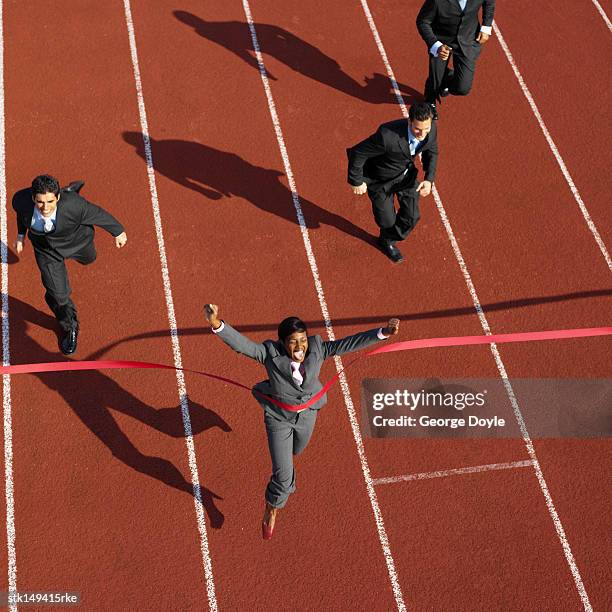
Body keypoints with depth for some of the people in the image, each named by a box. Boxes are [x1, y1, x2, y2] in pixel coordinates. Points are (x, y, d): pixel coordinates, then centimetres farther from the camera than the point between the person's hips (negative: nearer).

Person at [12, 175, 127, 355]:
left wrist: (118, 232, -7)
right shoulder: (21, 200, -34)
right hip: (46, 248, 0)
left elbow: (99, 215, -24)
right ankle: (70, 328, 32)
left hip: (75, 240, 0)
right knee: (57, 293, -2)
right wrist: (21, 234, 9)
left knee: (88, 258, 36)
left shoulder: (74, 205, -44)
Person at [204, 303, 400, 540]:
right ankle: (271, 509, 28)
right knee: (283, 475, -4)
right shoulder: (271, 353, -32)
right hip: (279, 417, -3)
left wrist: (383, 332, -35)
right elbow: (241, 343, -45)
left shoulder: (316, 349, -25)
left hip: (307, 413, 4)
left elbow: (349, 343, -25)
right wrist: (217, 324, -65)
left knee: (296, 449, 34)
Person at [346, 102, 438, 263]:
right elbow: (357, 153, -30)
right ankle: (386, 240, 50)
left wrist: (429, 179, -15)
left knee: (412, 216, 8)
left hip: (406, 173, 5)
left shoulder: (431, 129, -24)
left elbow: (431, 152, -1)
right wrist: (356, 182, -17)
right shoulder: (387, 136, -43)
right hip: (380, 179, -5)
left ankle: (389, 240, 41)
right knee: (387, 219, 10)